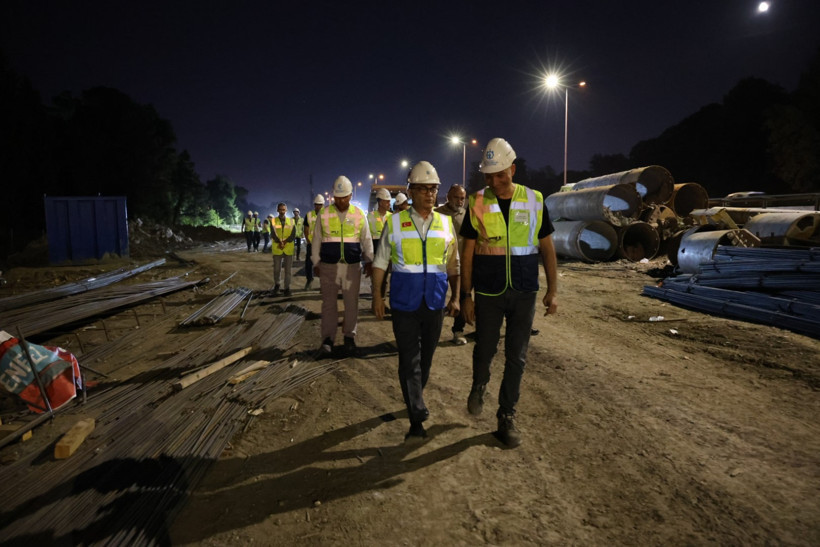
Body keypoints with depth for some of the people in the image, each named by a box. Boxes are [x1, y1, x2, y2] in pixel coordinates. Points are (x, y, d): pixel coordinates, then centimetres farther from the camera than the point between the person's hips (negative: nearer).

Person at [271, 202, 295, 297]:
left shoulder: (291, 221, 6)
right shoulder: (273, 221, 4)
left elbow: (293, 234, -4)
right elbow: (273, 234, -8)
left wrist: (285, 242, -18)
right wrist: (279, 242, -25)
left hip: (289, 249, 0)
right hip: (277, 249, 0)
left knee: (288, 269, 3)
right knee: (277, 269, 7)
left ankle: (287, 288, 13)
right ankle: (276, 285, 29)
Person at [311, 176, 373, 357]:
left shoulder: (359, 214, 4)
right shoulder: (324, 214, 2)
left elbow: (367, 240, 8)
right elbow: (316, 240, 6)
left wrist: (368, 261, 1)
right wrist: (316, 263, 4)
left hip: (352, 266, 1)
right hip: (328, 266, -1)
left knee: (352, 303, 5)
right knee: (328, 303, 2)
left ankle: (349, 338, 17)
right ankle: (327, 339, 9)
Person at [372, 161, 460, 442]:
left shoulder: (446, 224, 5)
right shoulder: (395, 222, -2)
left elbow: (453, 265, 11)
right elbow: (381, 262, 3)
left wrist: (455, 296, 7)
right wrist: (377, 295, -1)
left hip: (435, 303, 3)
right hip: (404, 303, -3)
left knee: (426, 357, 15)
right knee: (409, 360, -4)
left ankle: (414, 400, 37)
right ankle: (417, 419, 2)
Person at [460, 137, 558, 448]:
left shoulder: (534, 201, 0)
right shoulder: (477, 204, -3)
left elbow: (547, 248, 5)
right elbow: (468, 253, -1)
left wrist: (552, 289, 2)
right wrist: (465, 295, -3)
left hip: (524, 293, 1)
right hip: (488, 293, -1)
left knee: (516, 357, 6)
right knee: (485, 349, 9)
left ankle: (507, 416, 21)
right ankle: (479, 385, 41)